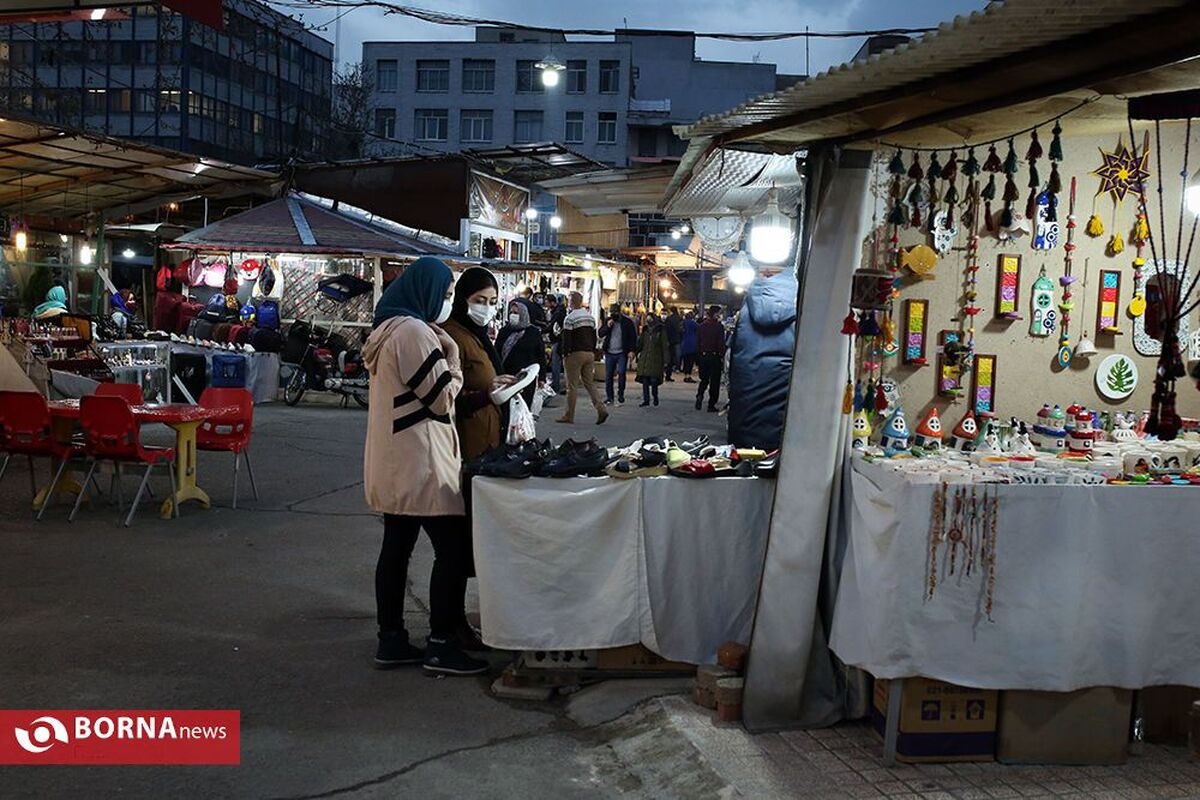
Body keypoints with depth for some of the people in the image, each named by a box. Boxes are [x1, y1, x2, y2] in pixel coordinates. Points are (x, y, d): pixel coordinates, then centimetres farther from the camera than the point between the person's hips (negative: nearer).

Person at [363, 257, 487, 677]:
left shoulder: (389, 328, 16)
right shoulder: (415, 331, -17)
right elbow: (442, 398, -14)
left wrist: (441, 353, 13)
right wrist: (452, 354, -2)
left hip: (393, 463, 11)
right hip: (419, 462, -10)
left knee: (396, 546, 12)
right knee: (454, 548, -5)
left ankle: (391, 640, 19)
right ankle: (441, 645, 0)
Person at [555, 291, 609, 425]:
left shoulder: (569, 318, -9)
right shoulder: (590, 317, 14)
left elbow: (566, 339, -13)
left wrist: (565, 354, -6)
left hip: (575, 354, -6)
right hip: (589, 354, 7)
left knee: (572, 385, -1)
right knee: (590, 383, 10)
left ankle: (569, 415, 2)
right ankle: (601, 409, -5)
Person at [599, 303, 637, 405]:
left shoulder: (627, 322, -2)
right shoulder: (608, 320, 9)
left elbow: (633, 337, -3)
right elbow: (601, 334, 6)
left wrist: (631, 350, -13)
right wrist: (607, 326, -11)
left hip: (622, 353, -4)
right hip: (609, 353, 4)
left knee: (621, 373, -12)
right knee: (608, 375, 4)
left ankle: (621, 394, 3)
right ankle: (609, 397, 11)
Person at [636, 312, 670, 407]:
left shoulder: (661, 330, -2)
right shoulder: (645, 329, 12)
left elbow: (665, 346, -2)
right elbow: (641, 342, 22)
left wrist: (666, 361, -6)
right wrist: (638, 352, 6)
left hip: (656, 359, -4)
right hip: (644, 358, 5)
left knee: (654, 380, -8)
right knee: (645, 380, 1)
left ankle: (655, 396, 17)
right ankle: (646, 400, 8)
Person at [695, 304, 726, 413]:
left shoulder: (701, 326, 3)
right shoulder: (719, 326, -10)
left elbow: (697, 343, 5)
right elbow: (721, 344, -12)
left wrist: (697, 358, 10)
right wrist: (722, 357, -6)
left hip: (703, 356, 4)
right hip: (715, 356, -4)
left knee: (704, 379, 17)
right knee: (715, 381, 6)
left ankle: (699, 395, -8)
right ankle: (711, 405, 6)